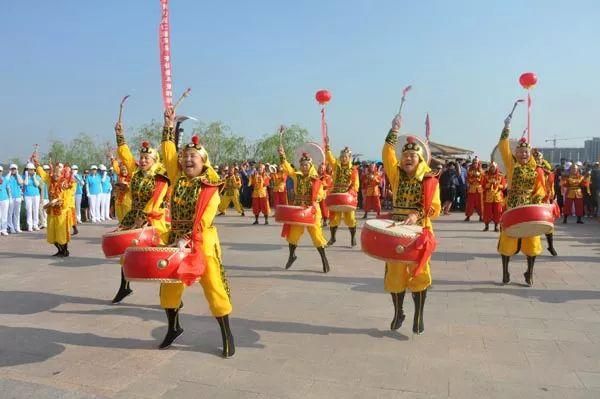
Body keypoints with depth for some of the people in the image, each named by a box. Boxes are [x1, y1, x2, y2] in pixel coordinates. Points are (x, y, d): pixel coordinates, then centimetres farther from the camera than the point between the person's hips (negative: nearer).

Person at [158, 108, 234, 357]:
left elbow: (203, 220, -18)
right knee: (169, 285, 13)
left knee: (213, 287, -2)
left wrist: (187, 239, -27)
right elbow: (168, 155, 0)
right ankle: (173, 328, 35)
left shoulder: (210, 188, -10)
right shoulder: (178, 178, 6)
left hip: (202, 243, -5)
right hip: (176, 239, 6)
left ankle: (227, 335, 11)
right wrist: (169, 127, -2)